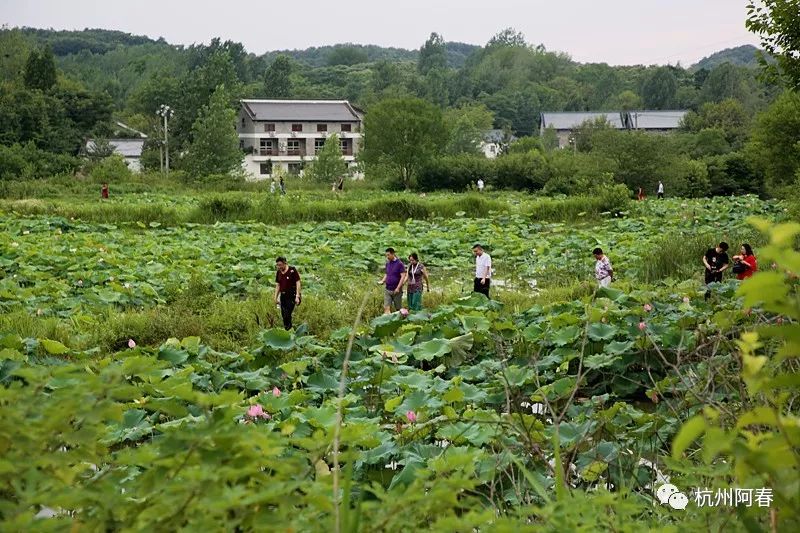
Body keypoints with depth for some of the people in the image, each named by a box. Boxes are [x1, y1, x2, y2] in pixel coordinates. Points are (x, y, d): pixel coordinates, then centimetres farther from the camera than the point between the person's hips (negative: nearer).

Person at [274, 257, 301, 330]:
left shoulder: (292, 270, -10)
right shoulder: (278, 273, 8)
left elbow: (298, 283, -9)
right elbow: (277, 286, 15)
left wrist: (297, 296, -13)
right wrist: (276, 297, 12)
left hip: (291, 296, -6)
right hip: (283, 296, 6)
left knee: (287, 315, -14)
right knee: (283, 316, 7)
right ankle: (286, 330, 17)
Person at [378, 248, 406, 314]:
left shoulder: (399, 264, -9)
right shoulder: (387, 264, 9)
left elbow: (403, 276, -13)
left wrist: (398, 288, -19)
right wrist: (382, 281, 1)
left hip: (396, 290, -5)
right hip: (387, 290, 5)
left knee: (398, 309, 7)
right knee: (386, 308, -6)